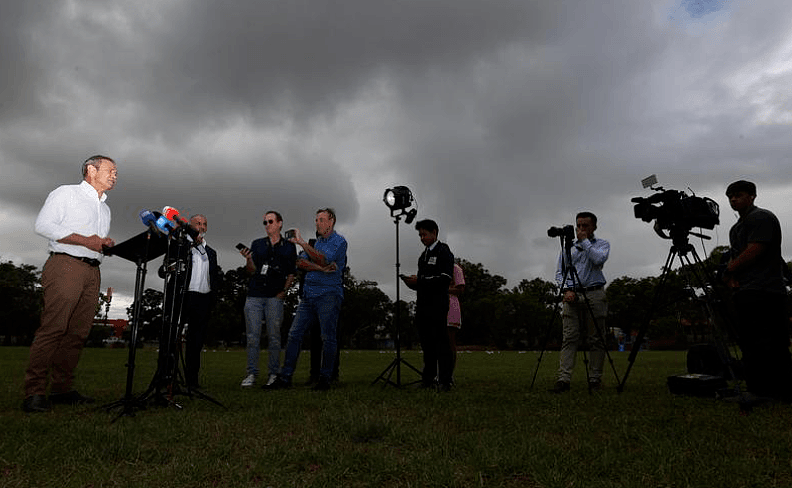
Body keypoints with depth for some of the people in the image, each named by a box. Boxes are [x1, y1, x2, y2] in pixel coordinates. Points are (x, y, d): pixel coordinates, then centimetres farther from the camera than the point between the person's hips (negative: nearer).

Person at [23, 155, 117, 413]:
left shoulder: (105, 208, 28)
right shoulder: (66, 193, 6)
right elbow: (43, 225, -5)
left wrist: (107, 244, 6)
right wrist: (84, 240, -12)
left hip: (92, 271, 7)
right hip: (66, 265, -7)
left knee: (78, 331, 1)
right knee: (53, 328, -13)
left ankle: (62, 388, 6)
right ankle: (35, 392, -11)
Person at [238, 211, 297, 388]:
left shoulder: (289, 247, 11)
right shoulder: (257, 244, 14)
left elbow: (292, 273, 10)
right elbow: (252, 271, 8)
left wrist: (284, 290, -2)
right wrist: (248, 259, -11)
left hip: (275, 296, -1)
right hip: (254, 295, 2)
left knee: (274, 336, 0)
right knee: (252, 336, 0)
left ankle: (274, 373, 9)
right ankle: (251, 373, 8)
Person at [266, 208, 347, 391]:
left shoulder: (339, 241, 0)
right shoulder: (316, 241, 21)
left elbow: (323, 260, -16)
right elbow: (300, 262, 6)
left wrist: (302, 242, -15)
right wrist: (321, 269, -12)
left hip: (328, 295, -6)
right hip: (309, 295, 7)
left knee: (328, 338, -4)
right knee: (294, 334, 1)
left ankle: (325, 379, 6)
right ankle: (285, 377, 6)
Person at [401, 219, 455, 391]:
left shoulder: (444, 252, -1)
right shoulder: (423, 255, 24)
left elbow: (445, 279, -13)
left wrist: (419, 281, -15)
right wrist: (412, 282, 5)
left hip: (437, 305, -7)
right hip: (422, 305, 7)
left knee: (441, 341, -7)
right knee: (426, 343, 8)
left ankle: (445, 381, -2)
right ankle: (428, 379, 14)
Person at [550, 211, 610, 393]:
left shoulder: (602, 244, 11)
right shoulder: (568, 247, 17)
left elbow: (599, 259, -12)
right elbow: (560, 272, 12)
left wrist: (585, 241, -4)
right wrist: (567, 290, -4)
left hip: (594, 294, -1)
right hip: (572, 295, 2)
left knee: (596, 340, 0)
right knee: (569, 338, -5)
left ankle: (595, 380, 7)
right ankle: (563, 379, -9)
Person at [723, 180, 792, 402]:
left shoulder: (762, 218, -2)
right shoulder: (735, 229, 25)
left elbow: (753, 252, -12)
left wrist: (728, 271, -1)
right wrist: (732, 278, 3)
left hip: (765, 294, -9)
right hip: (745, 294, 9)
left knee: (770, 348, -12)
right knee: (749, 346, 8)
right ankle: (757, 392, 13)